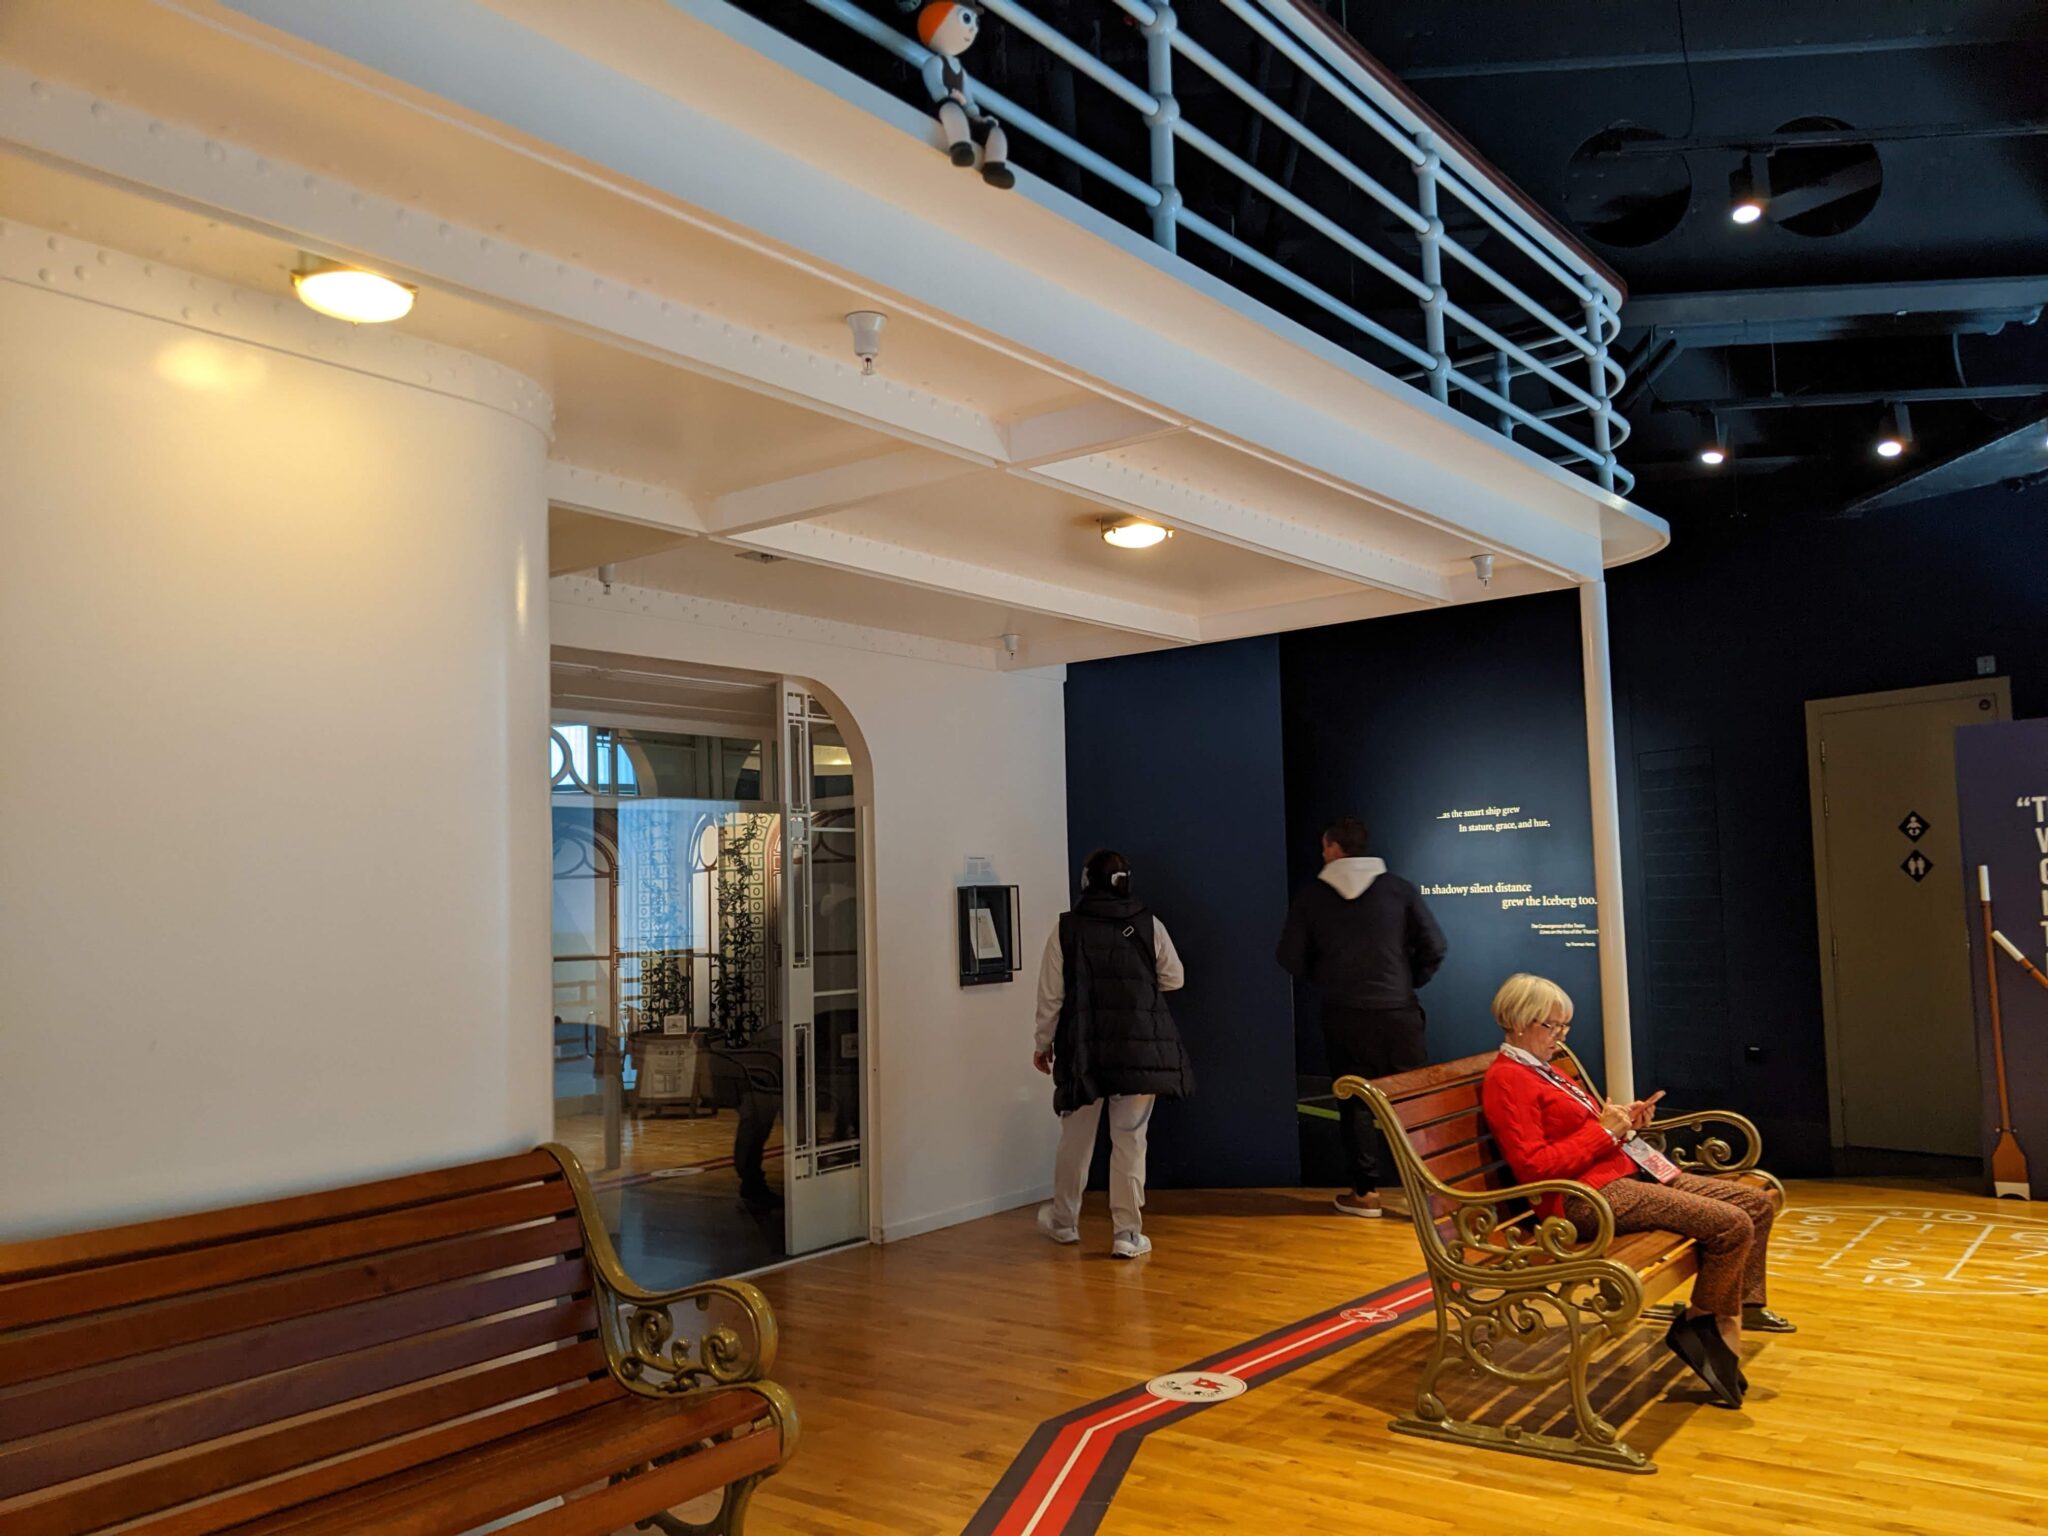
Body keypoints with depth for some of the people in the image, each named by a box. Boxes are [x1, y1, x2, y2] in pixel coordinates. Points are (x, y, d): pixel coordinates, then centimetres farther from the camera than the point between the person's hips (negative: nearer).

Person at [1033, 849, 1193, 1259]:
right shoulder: (1149, 926, -3)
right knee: (1130, 1139, 6)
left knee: (1076, 1137, 14)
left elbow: (1051, 995, -2)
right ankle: (1128, 1233, 7)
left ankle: (1063, 1220, 30)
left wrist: (1042, 1044, 9)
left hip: (1082, 1051, 0)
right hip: (1139, 1049, 0)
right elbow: (1174, 979, 9)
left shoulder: (1066, 930, -4)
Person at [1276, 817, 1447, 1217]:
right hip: (1397, 1012, 0)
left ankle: (1365, 1191, 12)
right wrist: (1409, 982, 11)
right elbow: (1434, 946, -4)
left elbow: (1292, 958, -1)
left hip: (1342, 1015, 0)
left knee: (1354, 1104, 10)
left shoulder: (1311, 898, 0)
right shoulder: (1399, 889, -1)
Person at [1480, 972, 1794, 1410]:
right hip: (1590, 1195, -11)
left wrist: (1625, 1119, 6)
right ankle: (1701, 1326, -1)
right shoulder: (1506, 1079, -12)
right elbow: (1534, 1165, -20)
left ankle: (1746, 1304, 21)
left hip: (1627, 1173, 11)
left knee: (1755, 1203, 9)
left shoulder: (1543, 1070, 19)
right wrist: (1604, 1131, -14)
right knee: (1733, 1226, -20)